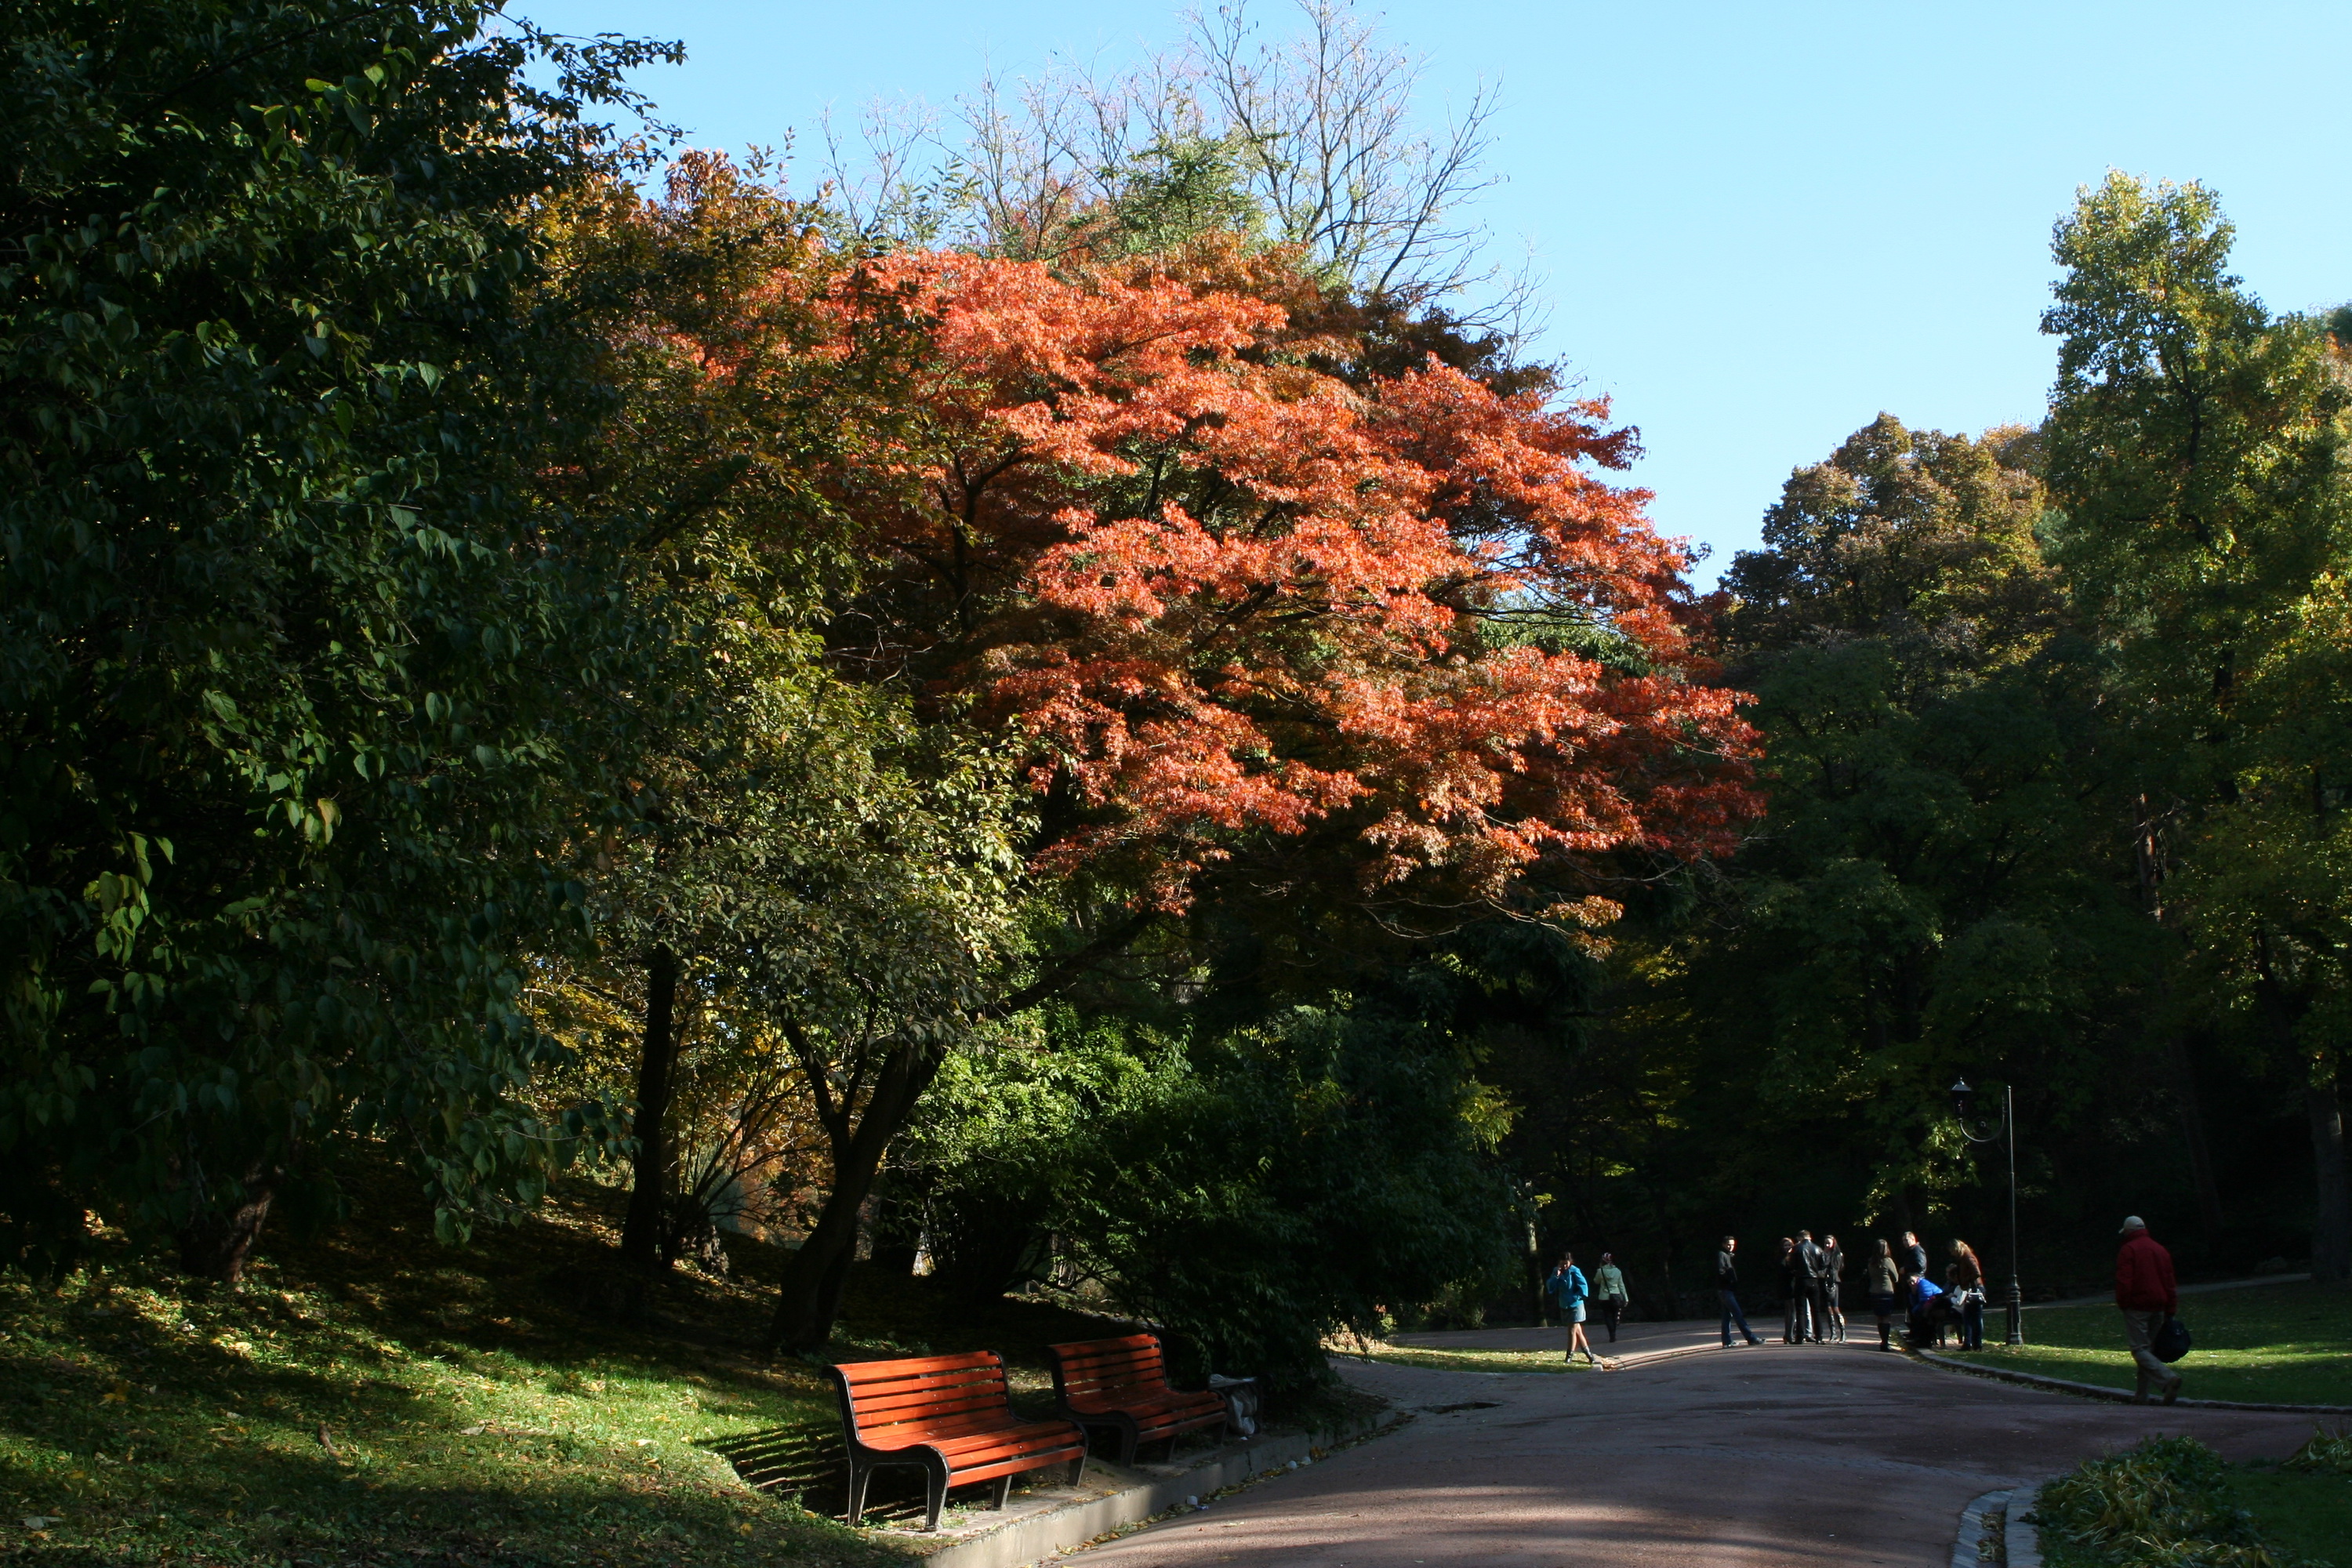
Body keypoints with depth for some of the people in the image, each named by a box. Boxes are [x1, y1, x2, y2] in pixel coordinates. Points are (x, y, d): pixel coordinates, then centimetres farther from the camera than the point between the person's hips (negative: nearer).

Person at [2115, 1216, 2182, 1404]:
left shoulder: (2128, 1250, -6)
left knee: (2140, 1350, -8)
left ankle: (2169, 1378, -29)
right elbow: (2170, 1281, 13)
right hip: (2158, 1308, 7)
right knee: (2148, 1349, 12)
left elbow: (2124, 1281, -14)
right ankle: (2141, 1395, 13)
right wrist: (2171, 1310, 15)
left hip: (2137, 1308, -7)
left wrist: (2122, 1303, -1)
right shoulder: (2160, 1249, 14)